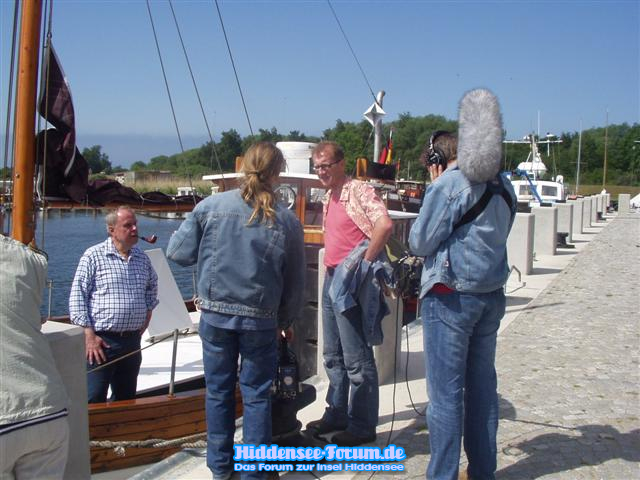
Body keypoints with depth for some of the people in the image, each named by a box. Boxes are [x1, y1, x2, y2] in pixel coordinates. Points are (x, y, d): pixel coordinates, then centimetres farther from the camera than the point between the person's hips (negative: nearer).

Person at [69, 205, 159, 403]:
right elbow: (77, 296, -9)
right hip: (100, 341, -5)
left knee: (126, 400, 14)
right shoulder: (94, 256, -5)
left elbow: (152, 285, 31)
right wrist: (89, 335, -13)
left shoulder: (142, 257, 11)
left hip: (132, 341, 6)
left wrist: (148, 310, 17)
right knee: (94, 401, -6)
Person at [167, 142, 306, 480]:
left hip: (215, 314, 1)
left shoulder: (211, 206, -5)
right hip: (261, 319, -1)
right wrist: (288, 319, 19)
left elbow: (179, 253, -4)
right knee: (257, 395, 11)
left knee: (219, 391, 15)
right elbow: (295, 280, 4)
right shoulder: (287, 221, -4)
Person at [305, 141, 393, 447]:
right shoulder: (328, 198, 15)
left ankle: (362, 426, 8)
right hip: (331, 279, 10)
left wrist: (364, 263, -22)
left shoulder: (359, 191, -13)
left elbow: (384, 225, -28)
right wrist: (332, 272, 14)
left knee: (357, 359, -2)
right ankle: (337, 414, 30)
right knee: (333, 355, 17)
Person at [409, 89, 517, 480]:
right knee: (482, 385, 15)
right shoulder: (504, 187, 9)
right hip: (492, 296, 7)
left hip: (451, 298, -7)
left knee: (446, 392, -1)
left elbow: (420, 243, -8)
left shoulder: (449, 184, -13)